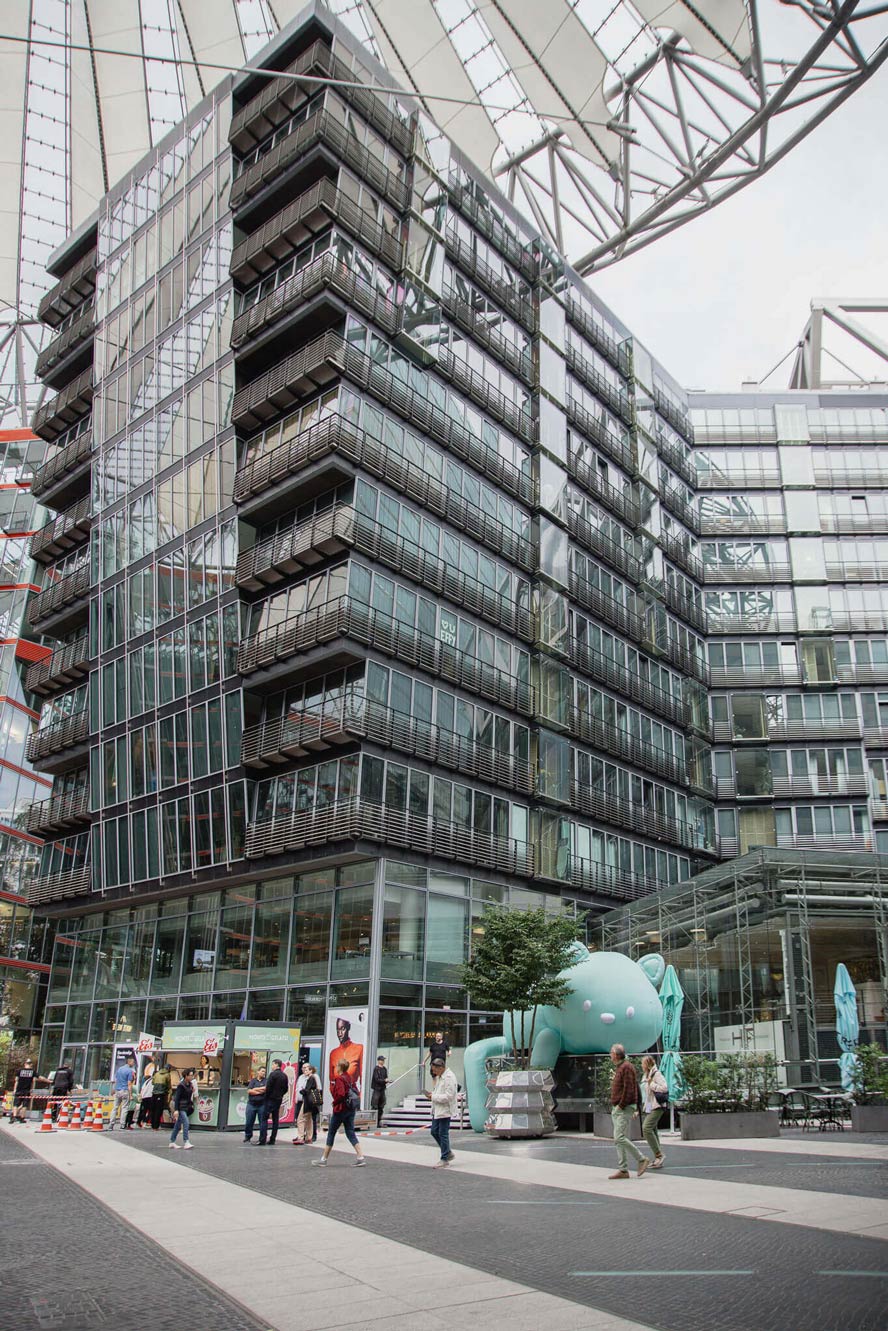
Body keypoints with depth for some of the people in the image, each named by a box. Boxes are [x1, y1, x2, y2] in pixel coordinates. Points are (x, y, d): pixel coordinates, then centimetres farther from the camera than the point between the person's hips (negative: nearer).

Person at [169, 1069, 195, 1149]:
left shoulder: (190, 1084, 7)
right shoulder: (181, 1085, -16)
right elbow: (177, 1098, -17)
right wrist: (176, 1110, -20)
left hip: (186, 1107, 8)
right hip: (181, 1107, -8)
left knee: (178, 1125, 14)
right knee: (186, 1123, -16)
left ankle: (172, 1142, 22)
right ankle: (186, 1143, -18)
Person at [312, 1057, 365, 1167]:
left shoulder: (339, 1078, -15)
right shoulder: (349, 1078, 10)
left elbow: (340, 1094, -26)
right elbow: (356, 1091, 11)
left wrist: (335, 1102, -11)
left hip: (341, 1108, -7)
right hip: (351, 1108, 8)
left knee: (331, 1133, 6)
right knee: (350, 1133, 9)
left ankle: (324, 1159, 15)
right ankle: (361, 1157, -1)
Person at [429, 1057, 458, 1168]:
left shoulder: (449, 1077, -18)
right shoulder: (439, 1076, 12)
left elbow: (448, 1096, -22)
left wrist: (434, 1097, -17)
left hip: (445, 1111, -10)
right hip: (437, 1110, 10)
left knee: (443, 1134, -2)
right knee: (434, 1131, 12)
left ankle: (444, 1159, 9)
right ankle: (448, 1153, 27)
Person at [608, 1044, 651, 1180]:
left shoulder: (626, 1067, -12)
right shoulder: (619, 1068, 19)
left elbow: (629, 1089, -20)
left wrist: (621, 1105, -19)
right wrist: (614, 1105, 12)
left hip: (624, 1109, -10)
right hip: (617, 1109, 10)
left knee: (619, 1138, -14)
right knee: (619, 1140, 7)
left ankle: (642, 1159, -5)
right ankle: (622, 1170, 10)